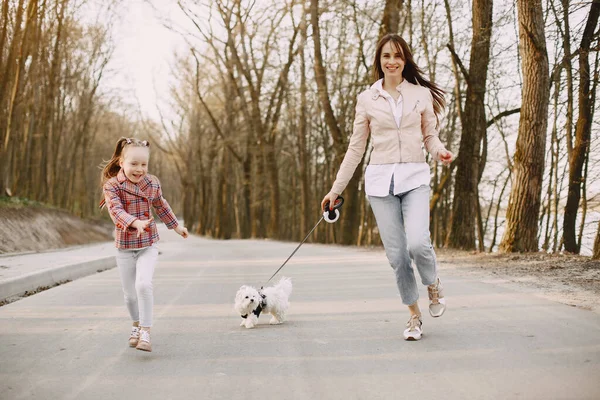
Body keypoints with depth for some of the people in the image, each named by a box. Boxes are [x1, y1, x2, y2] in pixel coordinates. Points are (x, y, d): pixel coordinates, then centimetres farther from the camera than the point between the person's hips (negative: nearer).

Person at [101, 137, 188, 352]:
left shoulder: (152, 183, 0)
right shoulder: (112, 185, -12)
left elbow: (161, 206, 17)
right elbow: (116, 210, -27)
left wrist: (176, 225, 28)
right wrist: (135, 223, -45)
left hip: (148, 245, 1)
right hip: (124, 247, 0)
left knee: (144, 284, -21)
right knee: (130, 293, 9)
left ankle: (145, 332, -13)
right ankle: (137, 325, 37)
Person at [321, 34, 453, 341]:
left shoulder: (422, 94, 7)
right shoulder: (366, 99, 8)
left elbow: (430, 136, 13)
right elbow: (356, 148, 11)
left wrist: (440, 152, -11)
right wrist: (336, 189, 9)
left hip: (414, 178, -1)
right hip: (380, 180, 1)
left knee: (418, 243, -21)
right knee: (396, 254, -2)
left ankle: (433, 284, 12)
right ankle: (414, 315, 15)